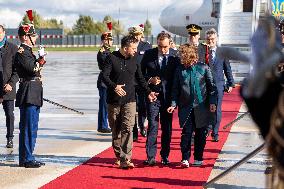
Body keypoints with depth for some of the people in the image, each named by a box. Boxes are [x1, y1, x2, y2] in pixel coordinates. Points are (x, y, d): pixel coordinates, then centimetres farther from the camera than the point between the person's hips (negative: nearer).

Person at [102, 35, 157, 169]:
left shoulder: (134, 60, 8)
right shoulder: (112, 58, -3)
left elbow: (140, 78, 18)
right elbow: (104, 76, -9)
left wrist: (148, 92, 8)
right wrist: (114, 86, -25)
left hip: (129, 100, 1)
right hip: (113, 100, -1)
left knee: (128, 128, -13)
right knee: (115, 130, 8)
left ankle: (125, 159, -17)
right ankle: (119, 156, 21)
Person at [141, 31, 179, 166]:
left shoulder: (176, 56, -3)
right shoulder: (149, 54, -1)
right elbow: (140, 73, 8)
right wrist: (150, 80, -11)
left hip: (168, 96, 1)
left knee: (167, 127, 8)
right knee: (152, 125, -5)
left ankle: (165, 156, 19)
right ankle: (150, 156, -2)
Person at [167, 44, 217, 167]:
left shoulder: (203, 68, -2)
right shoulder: (180, 69, 4)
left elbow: (211, 86, 3)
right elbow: (176, 89, 8)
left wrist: (212, 102, -3)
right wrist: (174, 104, -1)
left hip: (201, 107, -1)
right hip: (185, 107, 1)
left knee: (200, 133, 6)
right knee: (186, 132, -5)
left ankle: (198, 158, 18)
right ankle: (185, 158, 1)